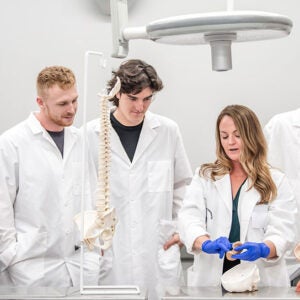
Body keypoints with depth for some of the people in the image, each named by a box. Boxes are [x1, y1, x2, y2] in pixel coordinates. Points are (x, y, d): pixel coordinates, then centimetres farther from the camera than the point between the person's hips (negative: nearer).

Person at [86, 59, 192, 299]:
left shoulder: (168, 131, 3)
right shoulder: (91, 134, -3)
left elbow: (183, 183, 14)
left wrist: (181, 227, 10)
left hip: (160, 246, 1)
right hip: (109, 250, -1)